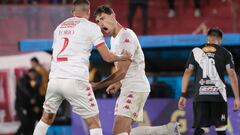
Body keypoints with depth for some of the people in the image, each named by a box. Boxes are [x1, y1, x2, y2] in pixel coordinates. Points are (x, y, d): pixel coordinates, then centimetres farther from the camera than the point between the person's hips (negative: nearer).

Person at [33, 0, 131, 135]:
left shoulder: (60, 27, 20)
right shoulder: (91, 27, 3)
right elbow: (107, 57, 2)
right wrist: (122, 57, 22)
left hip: (55, 78, 5)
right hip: (75, 81, -5)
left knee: (47, 118, 23)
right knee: (94, 122, 3)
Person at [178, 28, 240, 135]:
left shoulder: (196, 51, 10)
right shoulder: (225, 53, 6)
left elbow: (187, 73, 6)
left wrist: (183, 95, 8)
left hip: (200, 95, 1)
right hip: (218, 95, -1)